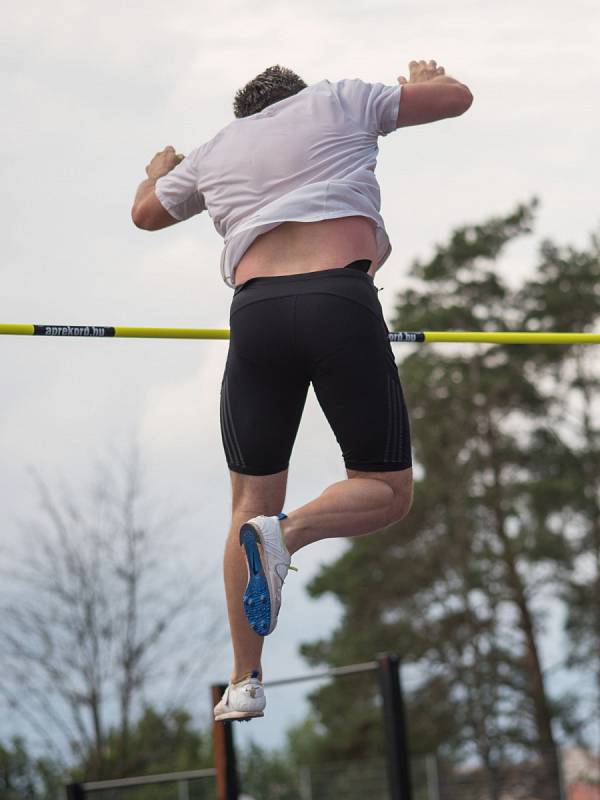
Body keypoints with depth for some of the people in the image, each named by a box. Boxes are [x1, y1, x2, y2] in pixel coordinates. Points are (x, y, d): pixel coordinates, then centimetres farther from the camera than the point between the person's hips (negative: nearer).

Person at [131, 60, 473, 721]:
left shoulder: (214, 152, 25)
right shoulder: (341, 101, 19)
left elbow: (146, 213, 41)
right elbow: (456, 97, 23)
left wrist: (159, 171, 63)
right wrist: (426, 76, 45)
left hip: (255, 311, 3)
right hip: (342, 301, -3)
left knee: (251, 501, 11)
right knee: (388, 491, 7)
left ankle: (245, 681, 8)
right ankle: (288, 533, -24)